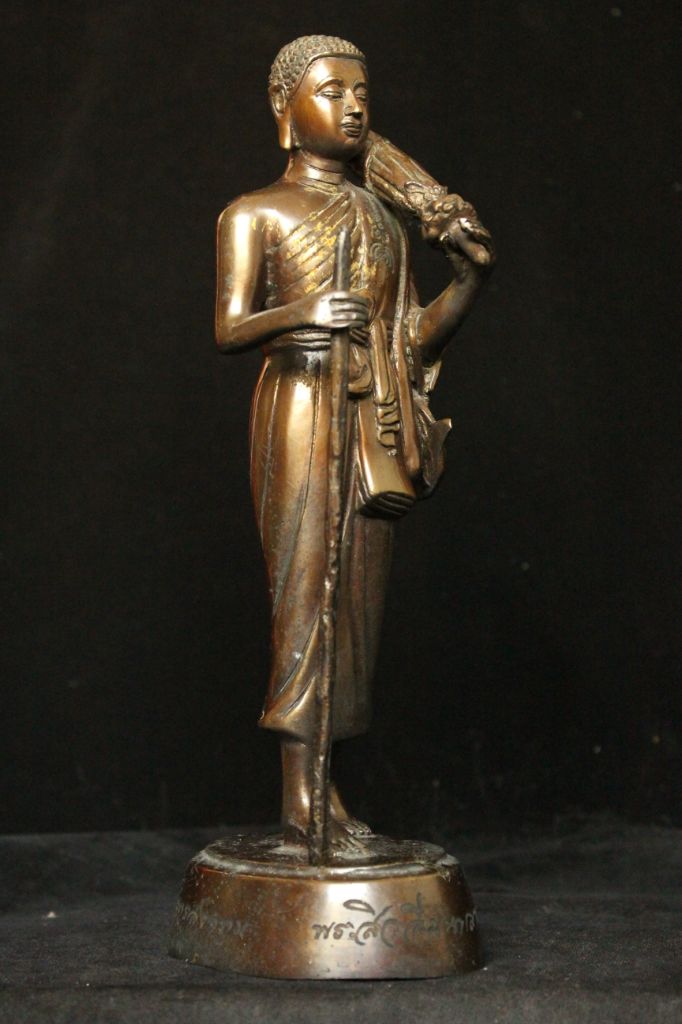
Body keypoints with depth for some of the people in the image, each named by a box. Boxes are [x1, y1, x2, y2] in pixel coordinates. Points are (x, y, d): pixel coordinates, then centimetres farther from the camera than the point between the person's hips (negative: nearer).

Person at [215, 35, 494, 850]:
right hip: (299, 415, -5)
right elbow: (227, 330, -6)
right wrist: (297, 315, -25)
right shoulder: (254, 216, 4)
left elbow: (411, 336, 16)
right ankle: (299, 793, -6)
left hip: (375, 424, 5)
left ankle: (318, 786, 8)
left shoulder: (384, 218, 19)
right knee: (304, 593, -9)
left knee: (356, 598, 3)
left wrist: (469, 277, 2)